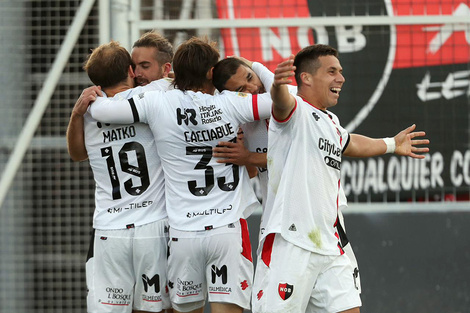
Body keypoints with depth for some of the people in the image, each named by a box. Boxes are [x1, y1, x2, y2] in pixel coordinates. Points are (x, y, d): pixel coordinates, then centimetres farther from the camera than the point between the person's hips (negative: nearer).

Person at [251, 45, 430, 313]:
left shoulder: (331, 122, 23)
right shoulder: (297, 111, -4)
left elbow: (347, 143, 46)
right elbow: (281, 102, -29)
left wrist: (391, 145, 61)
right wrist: (278, 86, -53)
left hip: (329, 247, 8)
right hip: (290, 243, -8)